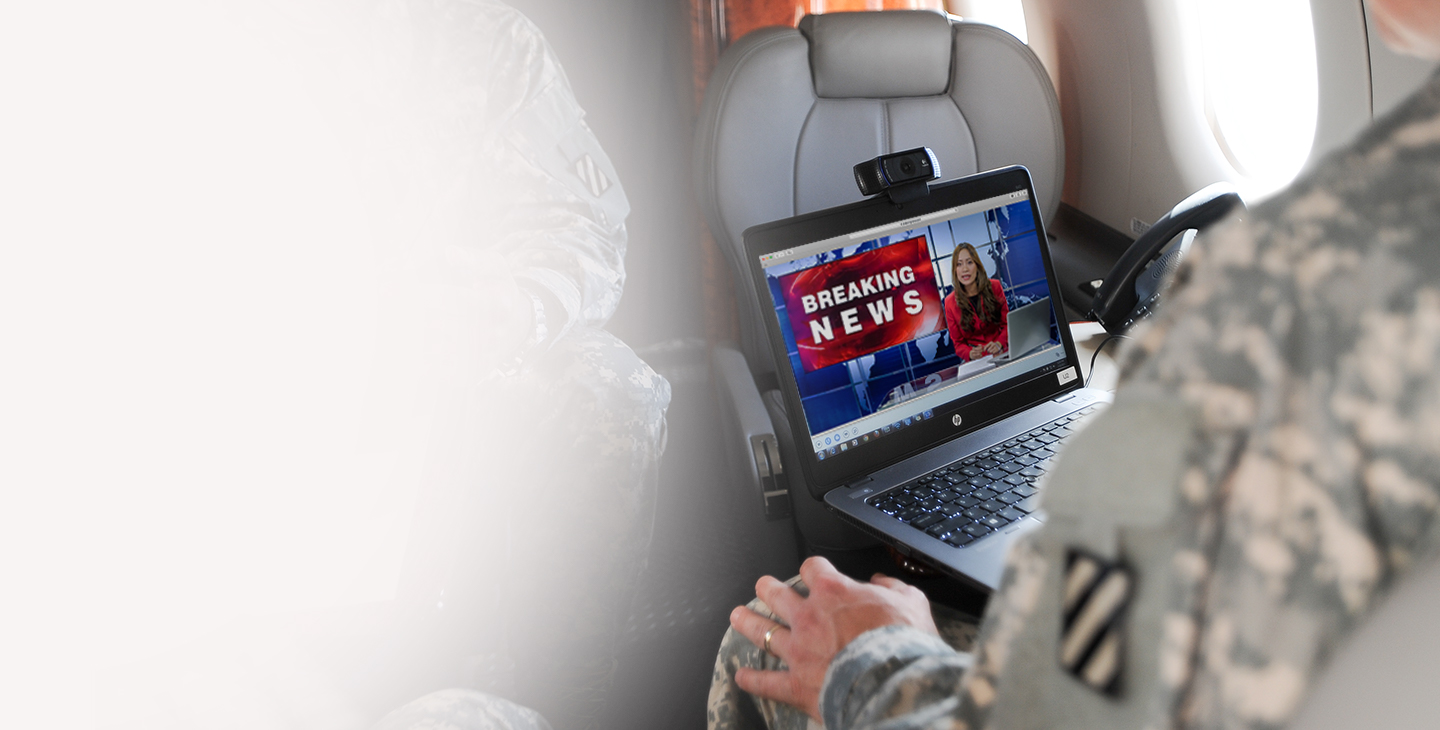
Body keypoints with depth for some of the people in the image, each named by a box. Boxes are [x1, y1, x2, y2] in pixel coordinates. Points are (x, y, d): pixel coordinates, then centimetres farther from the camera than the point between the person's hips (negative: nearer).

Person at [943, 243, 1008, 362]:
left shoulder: (994, 287, 2)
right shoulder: (950, 302, -1)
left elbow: (1006, 323, 7)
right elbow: (958, 343, 5)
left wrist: (999, 344, -15)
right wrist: (970, 354, -18)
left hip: (1001, 354, 0)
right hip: (975, 360, 0)